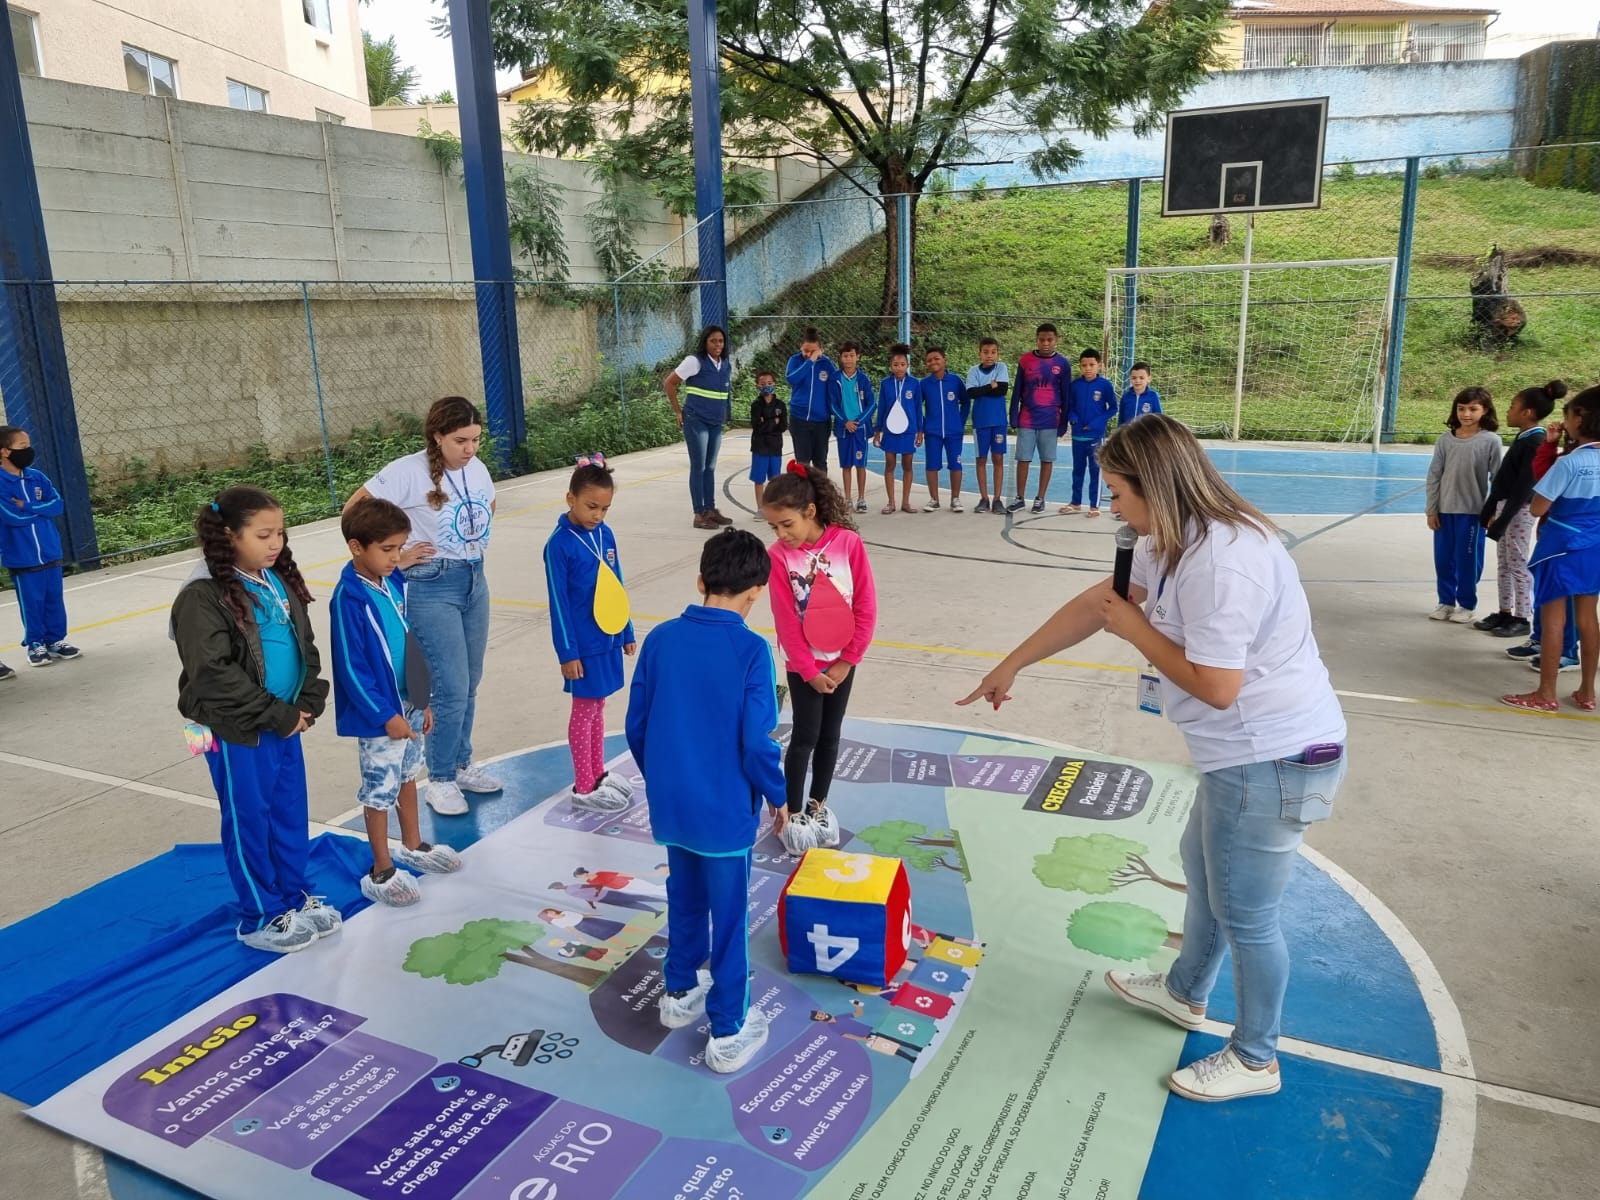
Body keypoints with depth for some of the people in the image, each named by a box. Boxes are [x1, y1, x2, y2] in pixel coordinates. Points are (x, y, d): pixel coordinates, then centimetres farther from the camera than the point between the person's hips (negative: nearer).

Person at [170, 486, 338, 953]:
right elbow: (213, 675, -22)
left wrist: (308, 703, -6)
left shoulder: (280, 581, 4)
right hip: (237, 732, -7)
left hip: (285, 722, 7)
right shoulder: (203, 596, -18)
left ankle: (295, 896, 33)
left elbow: (305, 646, 9)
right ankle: (261, 917, 22)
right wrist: (279, 715, -19)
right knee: (248, 821, 8)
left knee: (291, 814, 16)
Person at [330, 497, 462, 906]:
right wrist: (386, 715, -18)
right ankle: (381, 872, 21)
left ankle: (413, 846, 42)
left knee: (407, 776, 23)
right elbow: (351, 667, -20)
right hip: (378, 715, -7)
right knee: (379, 790, 7)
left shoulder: (395, 581, 0)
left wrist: (424, 699, 11)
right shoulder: (349, 598, -22)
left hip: (410, 705, 7)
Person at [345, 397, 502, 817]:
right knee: (452, 690, -6)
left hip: (475, 581, 6)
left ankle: (462, 764, 33)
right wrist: (395, 558, -13)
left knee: (469, 685, 15)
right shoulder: (409, 472, -16)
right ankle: (440, 780, 13)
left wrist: (477, 542, 9)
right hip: (432, 588, -6)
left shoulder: (477, 468, 2)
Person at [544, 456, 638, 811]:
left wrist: (627, 632, 13)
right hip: (583, 643, -6)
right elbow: (558, 602, -13)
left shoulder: (605, 534, 2)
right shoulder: (559, 544, -15)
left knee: (598, 705, 17)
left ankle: (598, 773, 31)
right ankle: (583, 789, 17)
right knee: (584, 710, 5)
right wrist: (567, 652, -13)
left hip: (608, 638, 6)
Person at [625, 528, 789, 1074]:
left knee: (684, 900, 24)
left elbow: (636, 725, 2)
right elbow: (757, 741, -19)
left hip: (670, 804, 5)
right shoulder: (751, 650, -18)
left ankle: (680, 992, 42)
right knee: (729, 917, 10)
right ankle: (728, 1032, 21)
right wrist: (778, 796, -2)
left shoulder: (661, 638, -4)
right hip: (724, 810, -5)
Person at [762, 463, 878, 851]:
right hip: (804, 664, -1)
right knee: (805, 737, 2)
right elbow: (786, 622, -11)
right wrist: (809, 670, -11)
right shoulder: (779, 555, -14)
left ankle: (819, 804, 31)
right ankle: (792, 814, 16)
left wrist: (848, 659, -9)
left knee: (830, 735, 14)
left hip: (841, 661, 2)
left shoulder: (848, 543, -14)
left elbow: (866, 606, -9)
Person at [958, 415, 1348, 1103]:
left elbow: (1215, 685, -27)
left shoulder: (1219, 562, -29)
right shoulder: (1172, 542, 4)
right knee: (1203, 866, 28)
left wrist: (1136, 630, -13)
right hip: (1249, 752, 11)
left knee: (1243, 913, 7)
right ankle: (1185, 992, 51)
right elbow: (1097, 602, 13)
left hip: (1273, 760, -11)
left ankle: (1254, 1059, 30)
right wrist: (1013, 664, 17)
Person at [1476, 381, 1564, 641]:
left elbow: (1525, 486, -20)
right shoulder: (1522, 438, 10)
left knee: (1518, 566, -1)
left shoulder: (1536, 442, -17)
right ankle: (1505, 612, 24)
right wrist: (1492, 510, 15)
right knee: (1503, 565, 14)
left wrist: (1503, 519, -20)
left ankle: (1522, 619, 7)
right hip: (1505, 505, 9)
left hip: (1519, 511, -9)